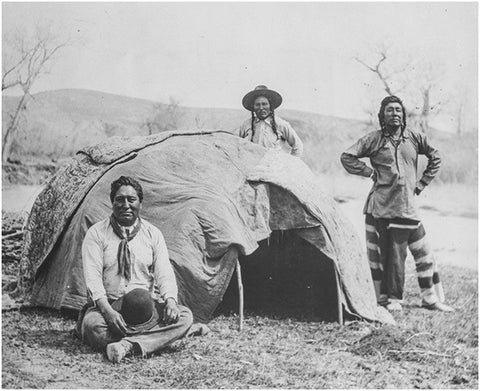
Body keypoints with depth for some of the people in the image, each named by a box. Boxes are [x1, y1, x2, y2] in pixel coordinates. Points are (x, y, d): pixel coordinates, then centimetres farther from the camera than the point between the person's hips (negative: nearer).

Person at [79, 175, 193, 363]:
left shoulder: (153, 233, 8)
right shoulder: (96, 233, 0)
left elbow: (164, 272, 1)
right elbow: (92, 276, -10)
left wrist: (170, 301, -21)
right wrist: (107, 310, -27)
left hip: (147, 305, 3)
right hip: (108, 304, -3)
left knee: (185, 316, -24)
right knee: (92, 324, -36)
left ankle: (127, 345, -36)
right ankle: (152, 339, -30)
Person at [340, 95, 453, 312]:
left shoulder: (414, 138, 7)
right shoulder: (374, 139, 1)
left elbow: (435, 158, 20)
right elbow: (347, 157, 2)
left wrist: (421, 183, 12)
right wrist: (370, 172, -3)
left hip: (406, 206, 1)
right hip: (379, 205, -1)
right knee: (379, 252, 1)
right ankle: (383, 297, 11)